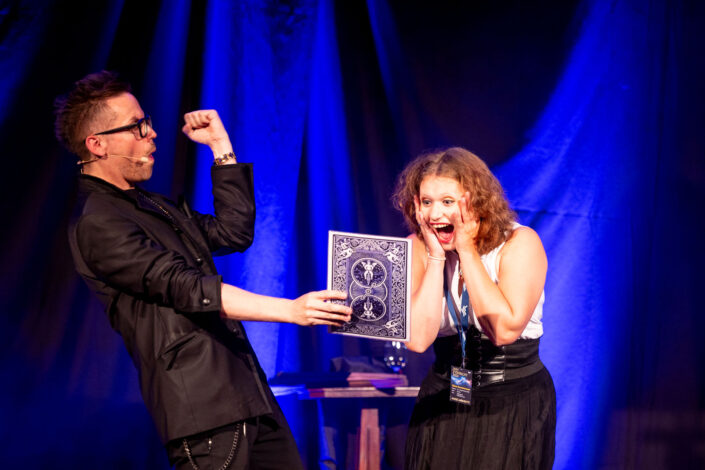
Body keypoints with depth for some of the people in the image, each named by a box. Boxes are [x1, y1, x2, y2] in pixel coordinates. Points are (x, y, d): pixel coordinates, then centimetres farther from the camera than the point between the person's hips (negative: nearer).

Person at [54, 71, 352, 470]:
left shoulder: (152, 205, 20)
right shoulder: (97, 224, -10)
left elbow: (234, 234, 21)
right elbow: (186, 288, -19)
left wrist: (222, 147, 16)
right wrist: (290, 310, -26)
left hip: (247, 391, 9)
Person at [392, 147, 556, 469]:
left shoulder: (519, 243, -14)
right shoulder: (417, 249, -5)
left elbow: (504, 329, -27)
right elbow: (418, 339, -17)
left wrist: (466, 250, -22)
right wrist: (436, 257, -19)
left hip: (516, 407, -3)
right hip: (443, 404, 3)